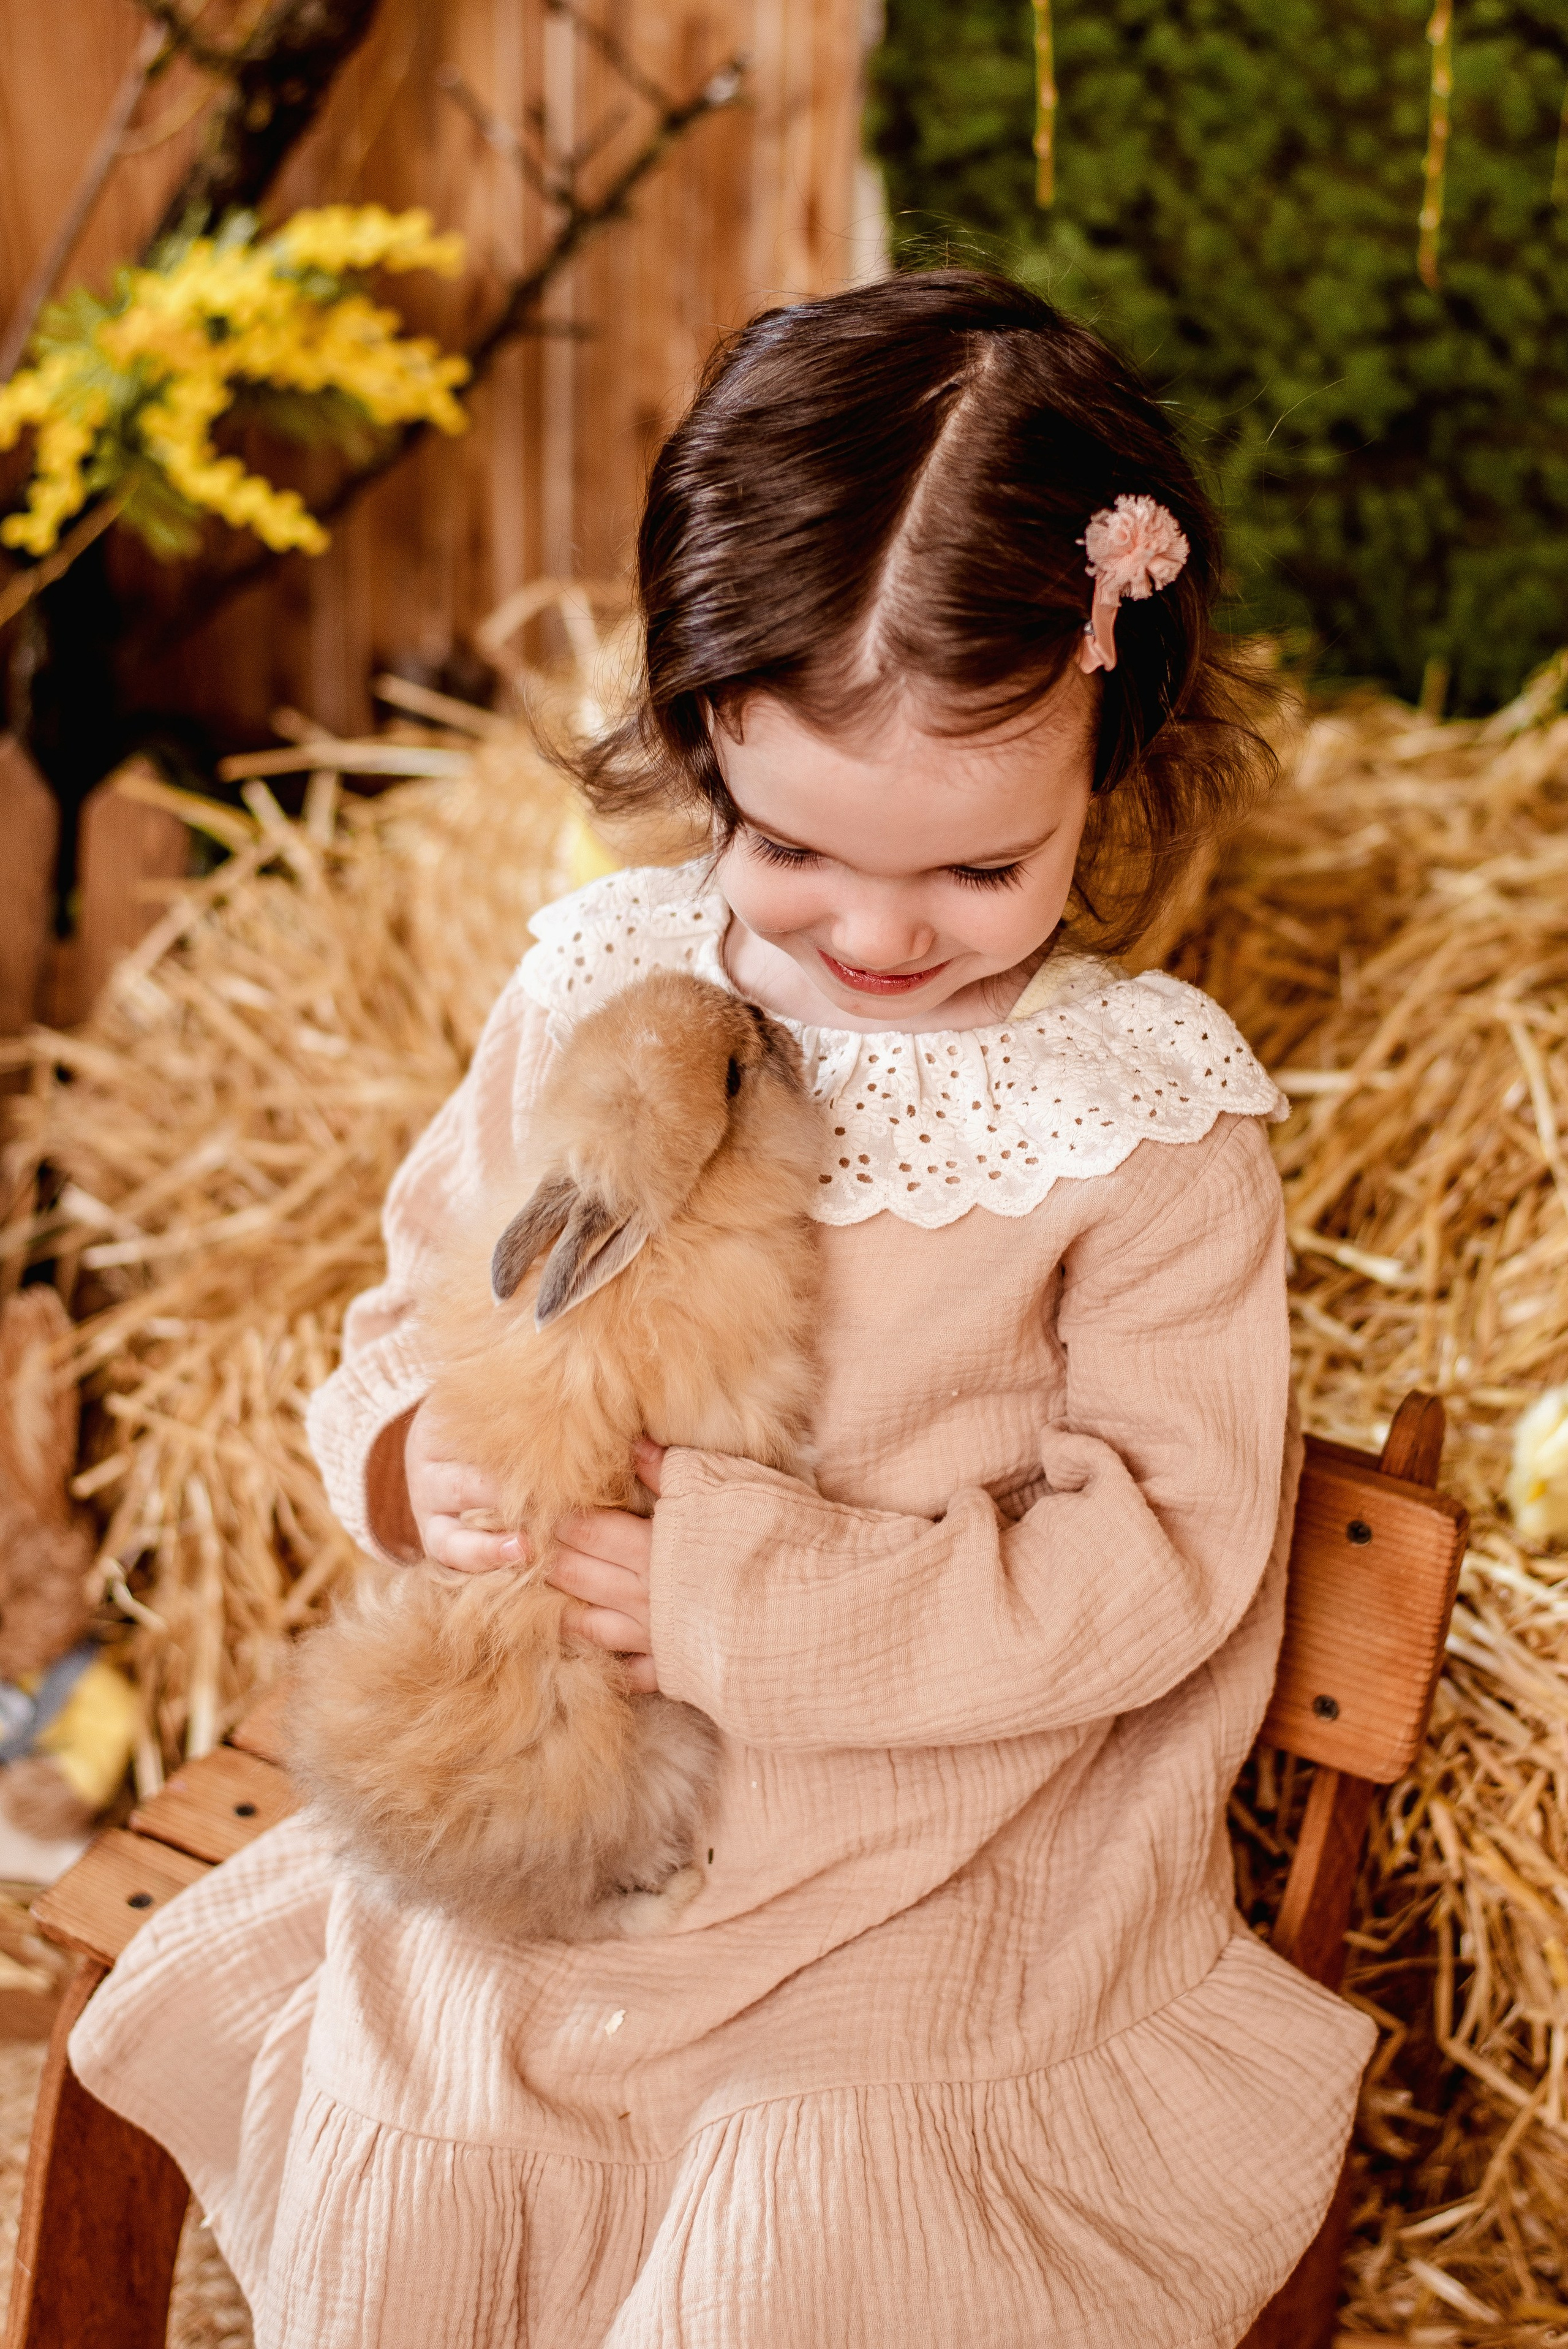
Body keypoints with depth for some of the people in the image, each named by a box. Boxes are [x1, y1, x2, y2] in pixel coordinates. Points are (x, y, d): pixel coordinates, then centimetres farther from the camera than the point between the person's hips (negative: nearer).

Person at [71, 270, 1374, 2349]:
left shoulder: (1145, 1119, -13)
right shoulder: (598, 990, -2)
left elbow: (1161, 1552, -15)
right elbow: (425, 1301, 10)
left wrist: (739, 1596, -22)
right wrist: (417, 1456, -14)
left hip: (944, 1905, -3)